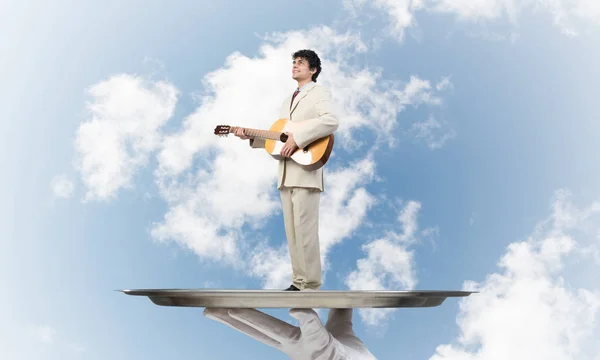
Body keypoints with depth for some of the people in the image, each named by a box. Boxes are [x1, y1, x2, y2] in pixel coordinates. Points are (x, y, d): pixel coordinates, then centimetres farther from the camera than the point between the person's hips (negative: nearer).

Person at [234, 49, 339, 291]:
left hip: (305, 172, -8)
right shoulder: (288, 101, 26)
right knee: (291, 231, 8)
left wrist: (297, 138, -23)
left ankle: (310, 286, -2)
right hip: (286, 174, 8)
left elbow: (331, 121, -19)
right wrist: (251, 137, 9)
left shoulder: (319, 92, 1)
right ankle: (298, 282, 16)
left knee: (305, 230, -10)